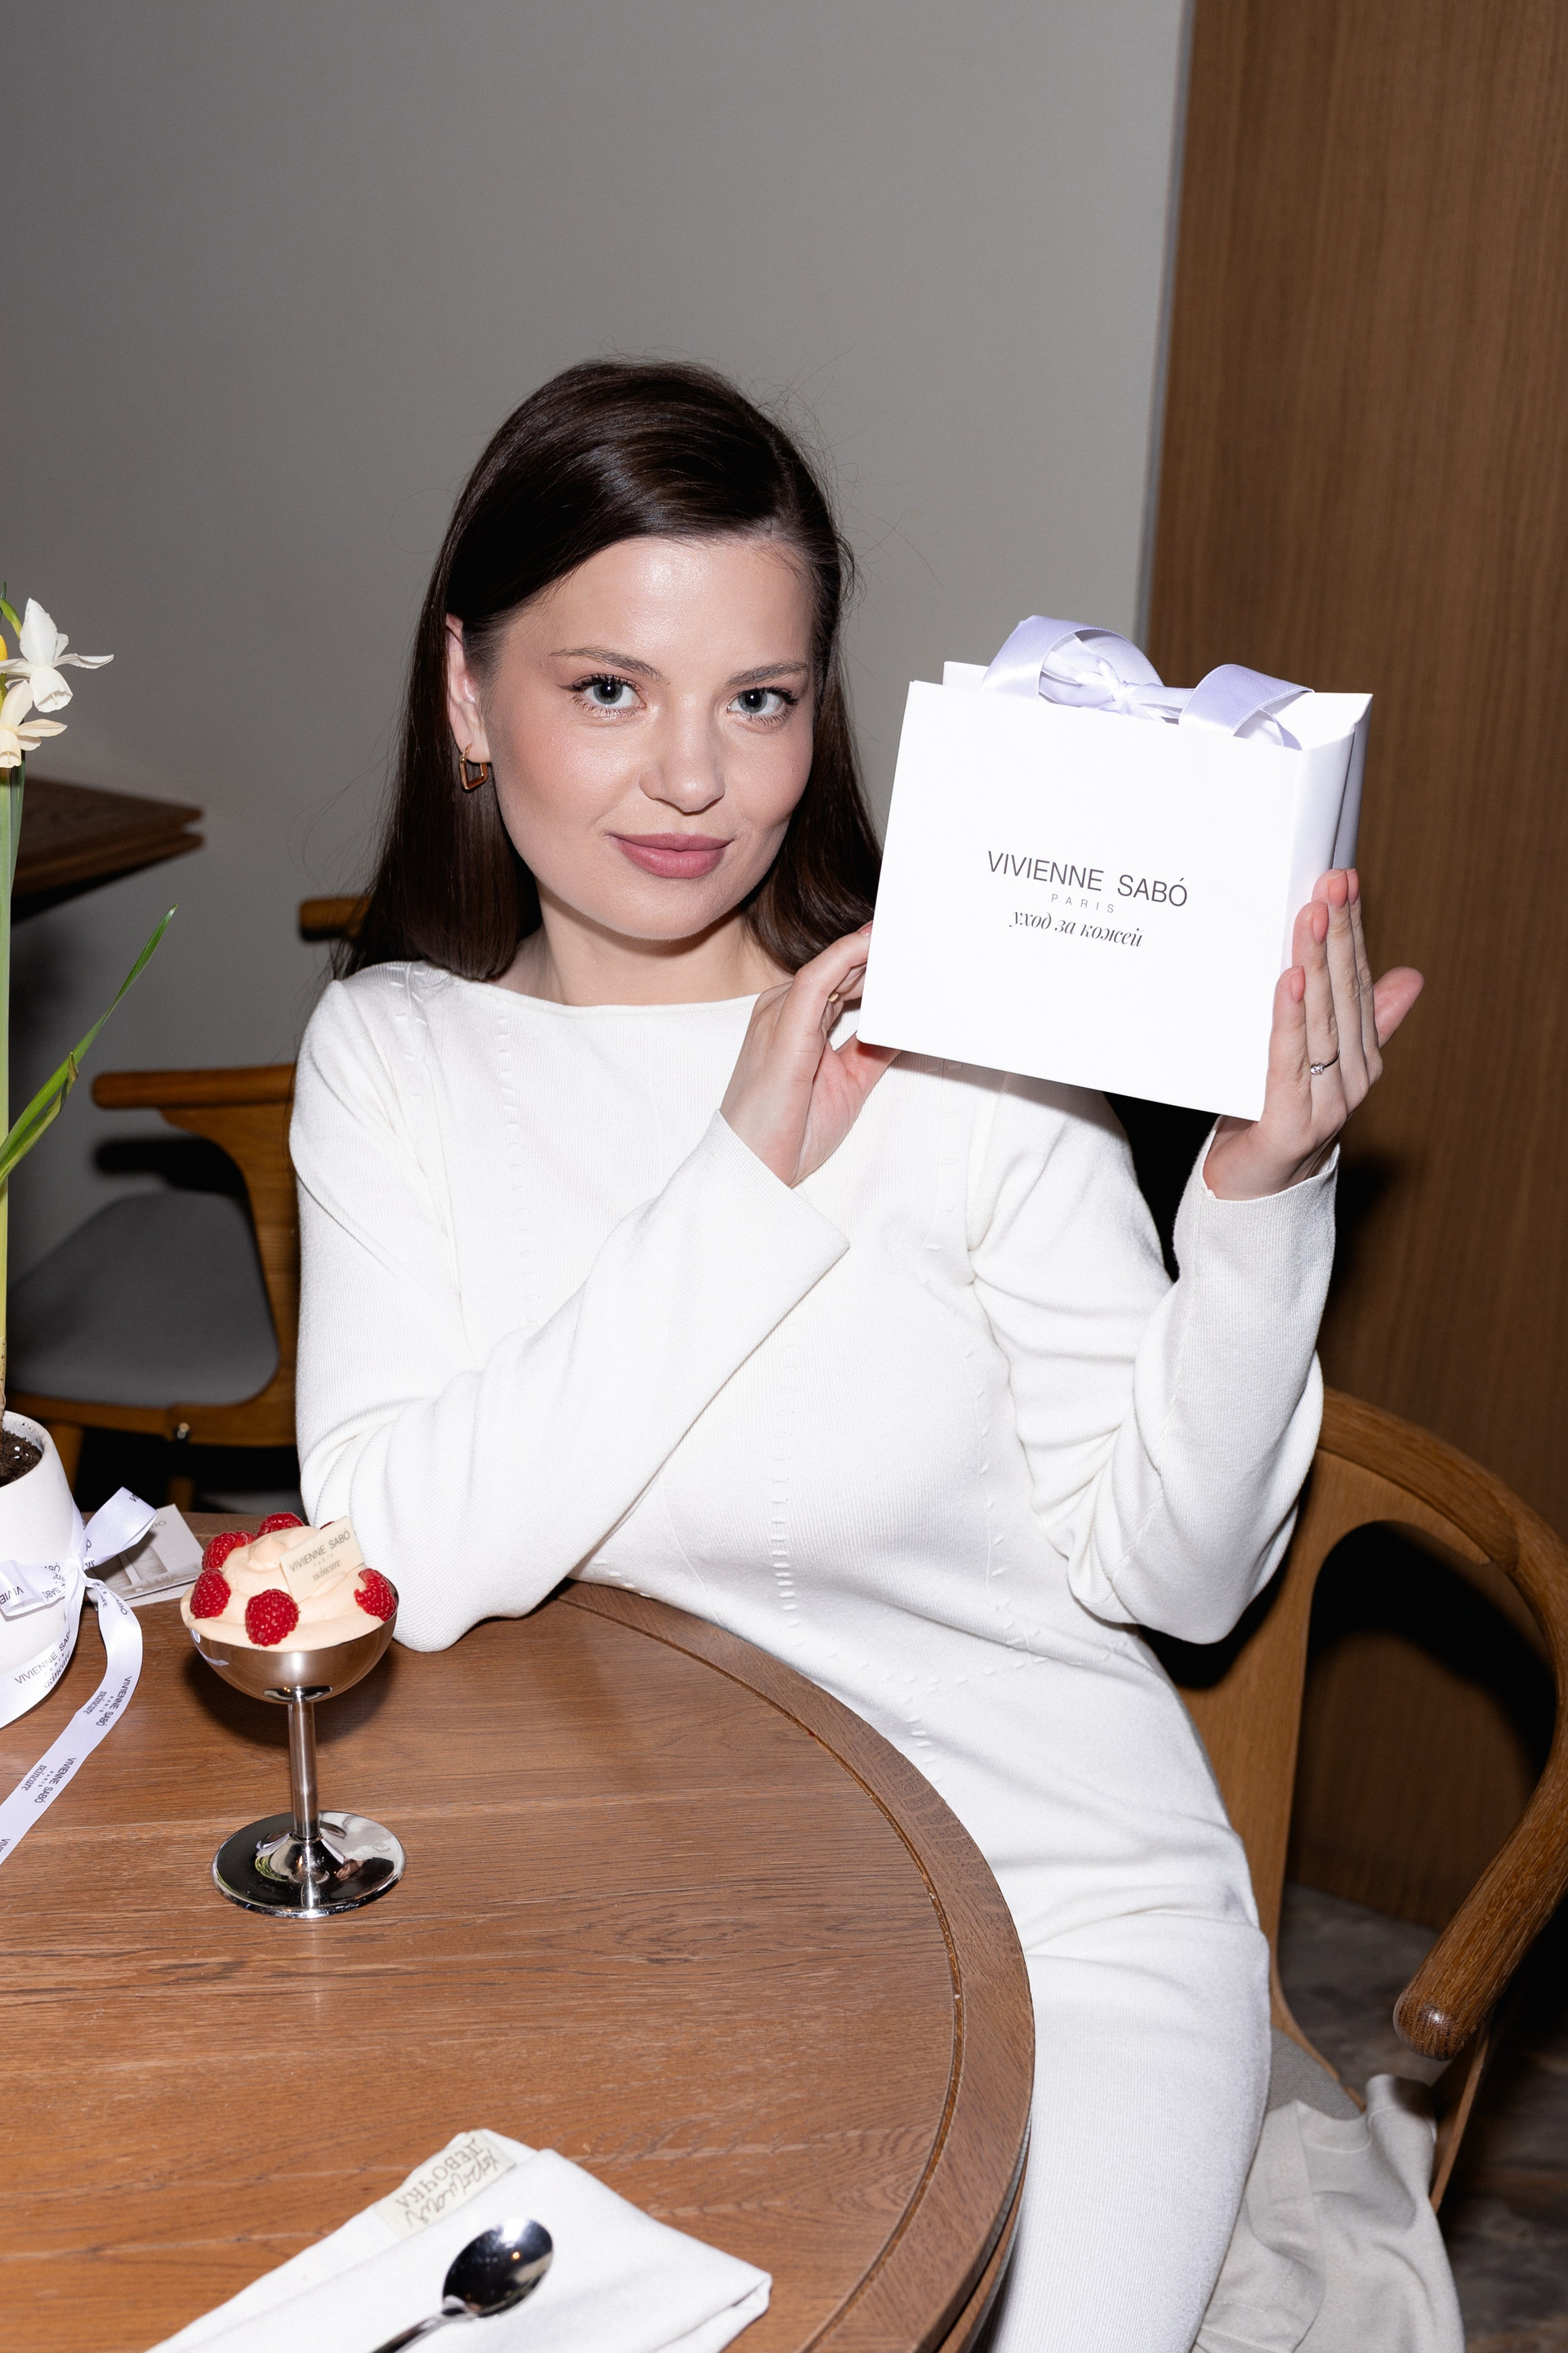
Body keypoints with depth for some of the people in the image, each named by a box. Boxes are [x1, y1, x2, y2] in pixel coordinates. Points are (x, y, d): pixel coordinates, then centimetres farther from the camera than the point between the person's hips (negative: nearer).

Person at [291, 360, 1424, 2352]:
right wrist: (748, 1177, -24)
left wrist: (1261, 1201, -23)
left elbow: (1173, 1571, -8)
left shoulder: (956, 1039, -13)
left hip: (1054, 1903, -1)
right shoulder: (390, 1051, -4)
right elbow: (400, 1559, -18)